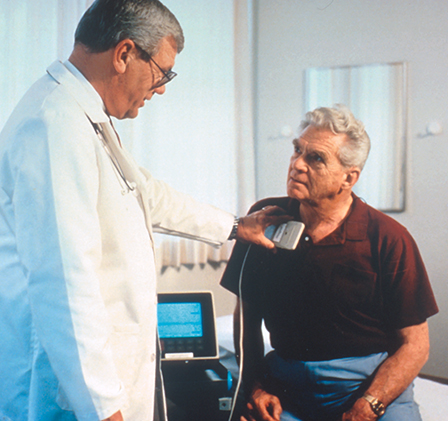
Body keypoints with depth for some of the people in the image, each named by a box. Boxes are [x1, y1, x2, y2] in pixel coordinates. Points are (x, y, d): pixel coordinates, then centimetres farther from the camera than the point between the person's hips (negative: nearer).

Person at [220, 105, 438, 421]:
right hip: (285, 385, 2)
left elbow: (414, 344, -5)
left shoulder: (388, 239, -6)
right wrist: (255, 386, -1)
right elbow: (246, 313, 11)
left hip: (374, 384, -1)